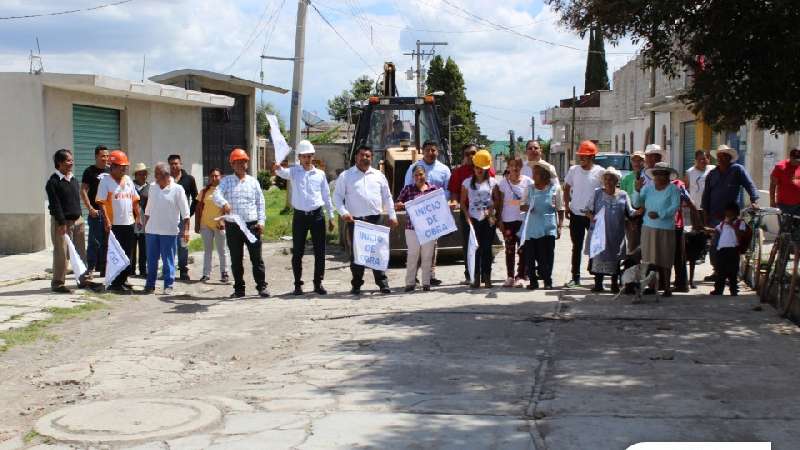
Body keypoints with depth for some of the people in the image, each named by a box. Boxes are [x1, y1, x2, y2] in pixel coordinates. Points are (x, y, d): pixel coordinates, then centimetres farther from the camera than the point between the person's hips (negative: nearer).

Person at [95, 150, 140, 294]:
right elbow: (101, 202, -12)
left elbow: (134, 200, 17)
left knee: (128, 255, 10)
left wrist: (138, 217, 11)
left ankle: (122, 280, 22)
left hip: (129, 223, 6)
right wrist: (107, 220, -20)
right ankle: (115, 284, 3)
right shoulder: (106, 181, -7)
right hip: (114, 224, -6)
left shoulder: (128, 179, 12)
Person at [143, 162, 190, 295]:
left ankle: (168, 286, 8)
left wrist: (186, 229, -11)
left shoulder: (177, 189, -6)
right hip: (151, 230, 4)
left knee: (168, 260, 1)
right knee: (151, 259, 9)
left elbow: (185, 213, -6)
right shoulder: (152, 187, 7)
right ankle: (150, 284, 18)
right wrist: (145, 225, 16)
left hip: (169, 231, -4)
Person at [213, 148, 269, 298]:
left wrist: (261, 221, -1)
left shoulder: (253, 181, 9)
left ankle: (262, 286, 7)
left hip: (252, 224, 0)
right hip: (232, 226, 0)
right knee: (236, 259, 6)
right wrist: (224, 203, -34)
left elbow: (260, 202, 9)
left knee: (256, 258, 0)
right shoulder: (226, 181, 5)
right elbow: (216, 195, -11)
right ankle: (239, 289, 15)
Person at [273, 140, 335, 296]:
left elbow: (326, 196, 12)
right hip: (300, 216, -1)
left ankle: (318, 283, 13)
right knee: (297, 252, 3)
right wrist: (278, 169, -46)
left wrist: (331, 217, 10)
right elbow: (284, 173, -22)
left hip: (317, 215, 1)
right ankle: (298, 284, 11)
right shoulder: (294, 171, 2)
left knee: (320, 251, 2)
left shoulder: (320, 174, 8)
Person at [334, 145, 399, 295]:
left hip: (375, 219, 1)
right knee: (356, 253, 2)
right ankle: (356, 285, 9)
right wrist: (343, 212, -11)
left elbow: (387, 197, 15)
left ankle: (382, 283, 3)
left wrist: (392, 215, 9)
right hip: (355, 220, -1)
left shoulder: (378, 175, 13)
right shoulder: (346, 176, 6)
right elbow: (337, 196, 3)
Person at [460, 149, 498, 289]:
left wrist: (492, 208, -12)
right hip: (473, 219, 0)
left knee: (487, 248, 2)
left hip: (488, 219, 0)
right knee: (475, 248, 0)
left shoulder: (492, 182, 3)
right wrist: (467, 217, -6)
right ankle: (476, 277, 5)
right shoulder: (467, 183, 3)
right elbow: (463, 202, 5)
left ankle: (487, 277, 8)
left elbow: (497, 199, 7)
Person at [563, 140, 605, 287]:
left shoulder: (599, 172, -7)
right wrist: (567, 206, 3)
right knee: (576, 247, 8)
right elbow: (566, 189, 13)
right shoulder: (573, 170, 2)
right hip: (576, 214, 3)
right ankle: (575, 277, 14)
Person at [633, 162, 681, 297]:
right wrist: (638, 190, -11)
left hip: (665, 228, -4)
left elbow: (674, 207, -11)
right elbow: (637, 204, 5)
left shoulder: (673, 189, -2)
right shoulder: (648, 187, 9)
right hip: (648, 227, 4)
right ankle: (651, 285, 10)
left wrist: (659, 214, -21)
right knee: (650, 257, 4)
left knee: (665, 258, -2)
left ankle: (666, 286, 3)